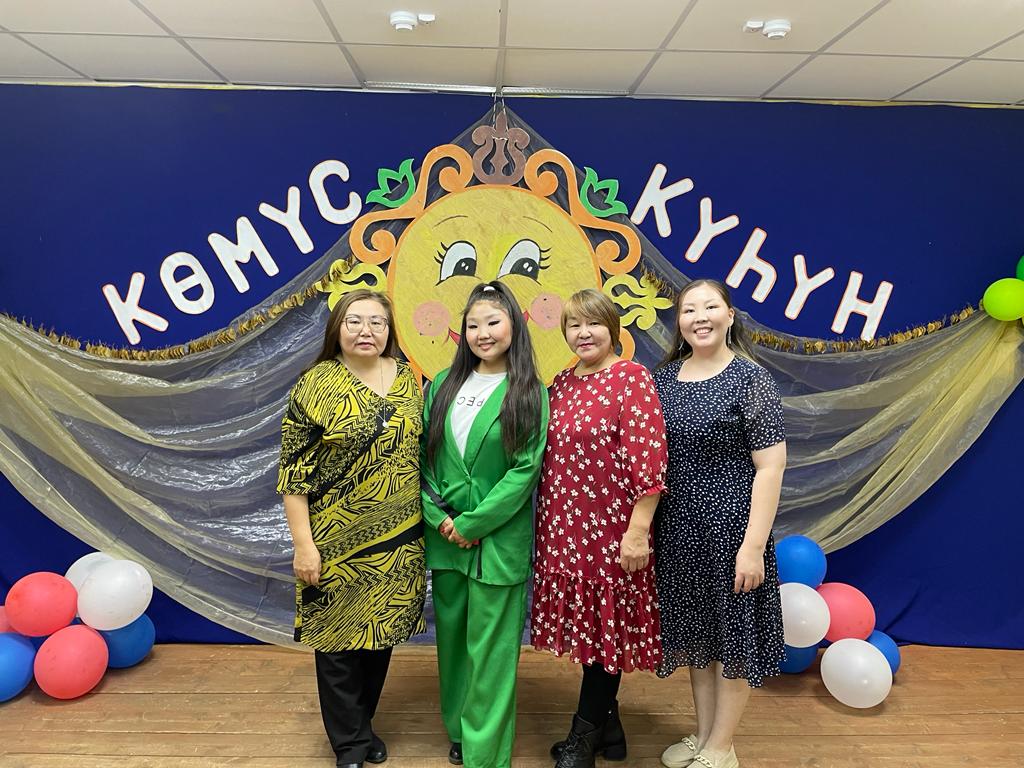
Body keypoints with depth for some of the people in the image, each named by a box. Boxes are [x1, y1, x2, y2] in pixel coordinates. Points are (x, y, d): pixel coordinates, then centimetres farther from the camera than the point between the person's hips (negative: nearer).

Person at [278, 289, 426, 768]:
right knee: (338, 638, 9)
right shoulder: (316, 385, -9)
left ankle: (362, 723, 39)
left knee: (382, 632, 16)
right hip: (339, 542, -4)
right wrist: (304, 545, -12)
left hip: (398, 540, 4)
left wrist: (429, 519, 9)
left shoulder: (408, 379, 4)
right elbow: (294, 472, -10)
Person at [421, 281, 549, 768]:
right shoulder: (444, 385, 6)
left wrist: (474, 524, -14)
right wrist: (438, 517, -7)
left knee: (489, 647, 3)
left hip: (498, 539, -4)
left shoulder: (529, 394, -6)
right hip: (445, 536, 5)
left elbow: (525, 469, -11)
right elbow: (423, 456, 5)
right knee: (451, 636, 17)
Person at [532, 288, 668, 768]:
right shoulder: (561, 384, 10)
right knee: (586, 623, 15)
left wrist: (638, 531, -19)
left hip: (610, 529, -6)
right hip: (563, 529, 7)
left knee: (607, 625, 7)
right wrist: (547, 525, 13)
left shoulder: (632, 379, -11)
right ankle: (606, 725, 34)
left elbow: (648, 460, -16)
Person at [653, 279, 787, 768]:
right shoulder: (665, 378, 5)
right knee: (695, 634, 18)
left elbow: (769, 467, -13)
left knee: (731, 636, 10)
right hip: (678, 527, 5)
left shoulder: (750, 379, -10)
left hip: (730, 525, -5)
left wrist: (753, 545, -17)